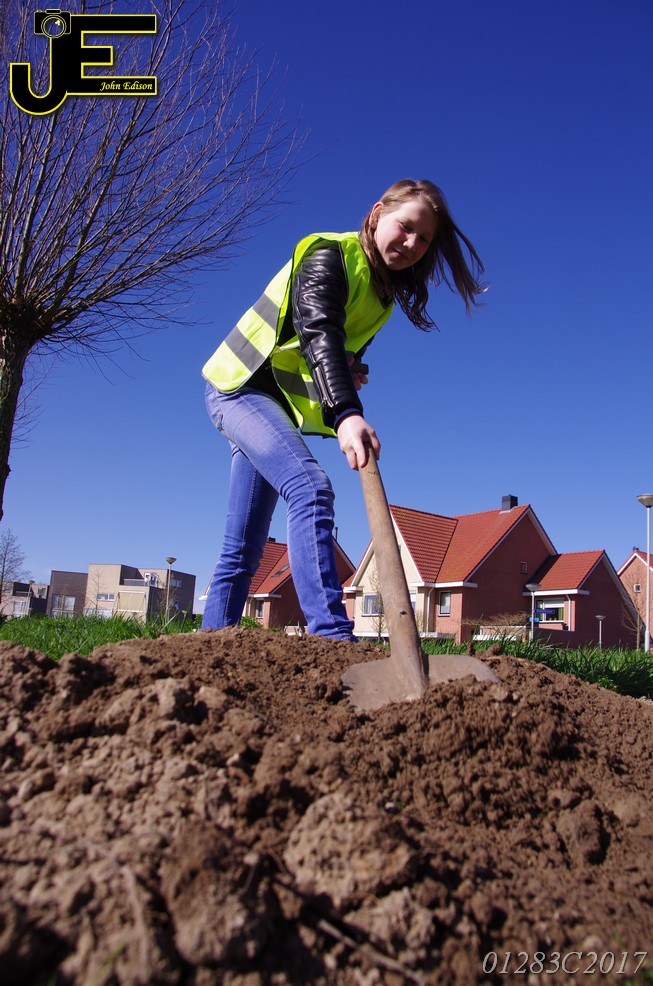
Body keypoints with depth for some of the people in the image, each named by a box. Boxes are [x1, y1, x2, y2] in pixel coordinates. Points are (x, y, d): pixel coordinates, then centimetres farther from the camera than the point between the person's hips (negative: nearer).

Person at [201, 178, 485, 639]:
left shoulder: (384, 295, 11)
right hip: (242, 387, -8)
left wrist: (350, 373, -5)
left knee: (244, 550, 5)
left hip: (279, 405, 8)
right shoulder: (329, 255, -14)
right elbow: (318, 333, -32)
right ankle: (333, 638, -37)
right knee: (312, 489, -30)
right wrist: (346, 413, -47)